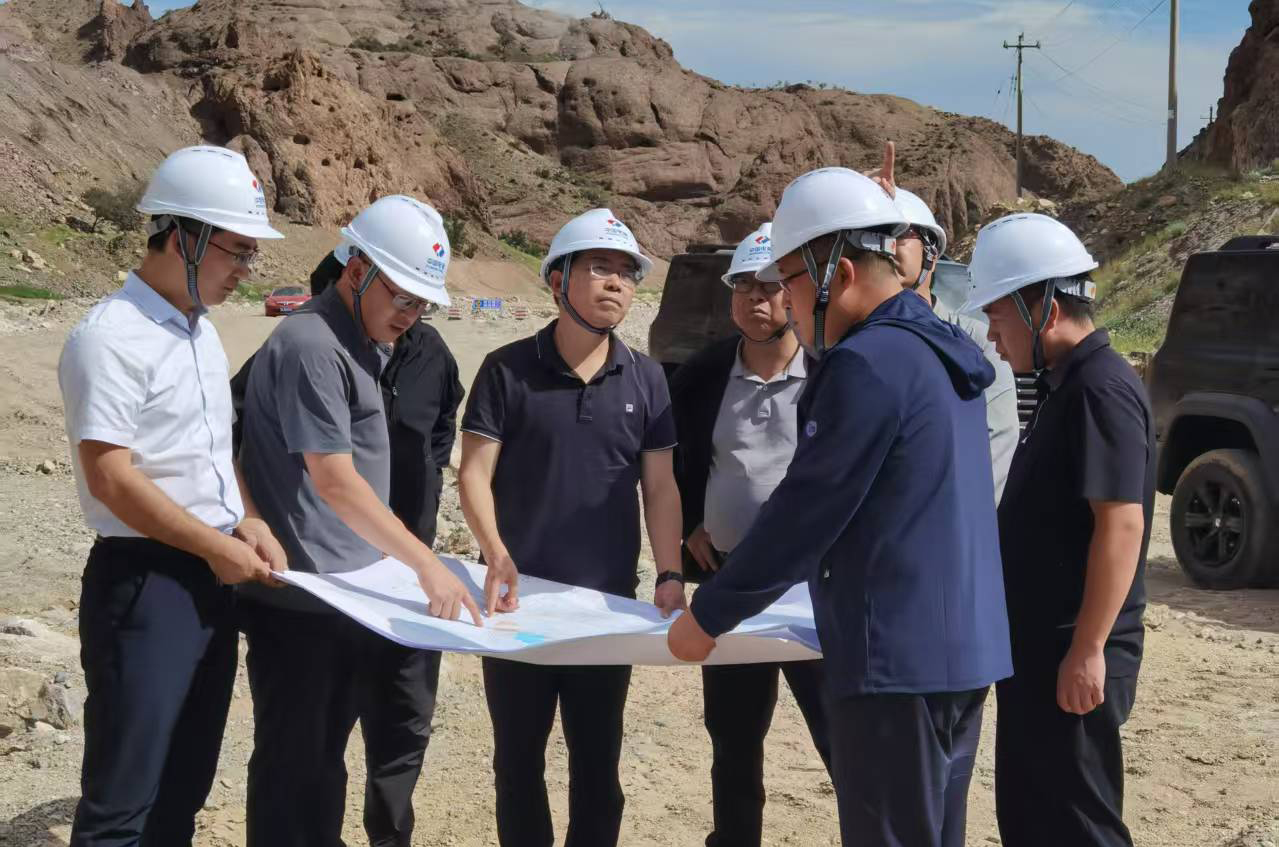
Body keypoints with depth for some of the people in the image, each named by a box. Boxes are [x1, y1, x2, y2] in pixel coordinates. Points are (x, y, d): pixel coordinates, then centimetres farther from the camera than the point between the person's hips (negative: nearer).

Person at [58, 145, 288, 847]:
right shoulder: (110, 337, -16)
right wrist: (216, 546, -15)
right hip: (145, 582, -9)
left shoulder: (201, 331, 12)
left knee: (184, 789, 15)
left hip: (213, 579, 9)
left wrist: (247, 523, 4)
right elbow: (111, 479, -20)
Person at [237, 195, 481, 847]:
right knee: (299, 764, 0)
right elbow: (333, 480, -23)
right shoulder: (312, 346, -18)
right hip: (305, 599, -10)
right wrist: (427, 564, -26)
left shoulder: (363, 345, 13)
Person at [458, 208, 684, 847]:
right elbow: (475, 475, -7)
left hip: (609, 602, 2)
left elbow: (660, 486, 5)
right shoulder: (507, 370, -4)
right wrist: (497, 556, -22)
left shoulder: (645, 379, 4)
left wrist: (669, 574, -7)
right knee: (518, 759, 9)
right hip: (520, 597, -2)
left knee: (598, 763, 10)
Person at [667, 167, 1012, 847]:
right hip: (961, 649, 9)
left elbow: (804, 514, -14)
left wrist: (708, 614, -3)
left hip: (896, 656, -9)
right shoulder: (942, 354, 14)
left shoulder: (867, 363, -16)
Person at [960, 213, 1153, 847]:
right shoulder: (1065, 387, 12)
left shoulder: (1100, 389, -18)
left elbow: (1120, 524, -24)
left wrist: (1088, 651, -25)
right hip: (1037, 649, 10)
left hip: (1072, 659, -10)